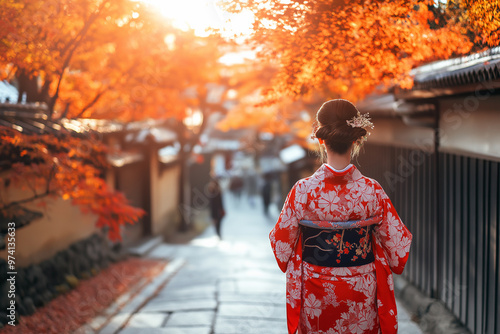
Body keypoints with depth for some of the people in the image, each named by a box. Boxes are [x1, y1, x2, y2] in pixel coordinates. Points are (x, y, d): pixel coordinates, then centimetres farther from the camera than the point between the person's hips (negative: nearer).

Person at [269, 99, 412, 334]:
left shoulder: (303, 191, -17)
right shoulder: (372, 191, -15)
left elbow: (281, 243, -6)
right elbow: (398, 243, -5)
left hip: (316, 295, 0)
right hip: (362, 293, 1)